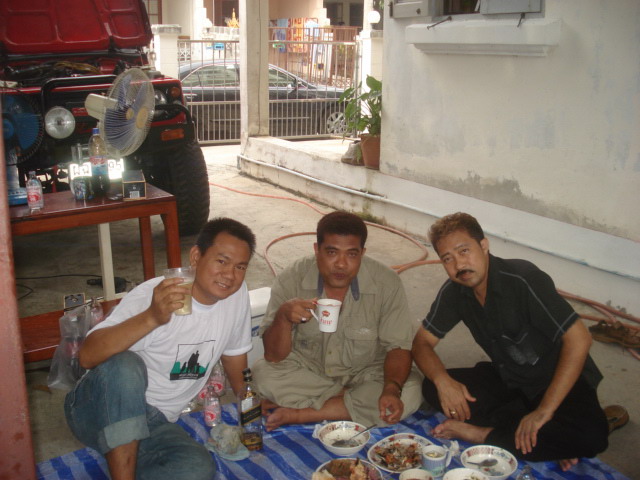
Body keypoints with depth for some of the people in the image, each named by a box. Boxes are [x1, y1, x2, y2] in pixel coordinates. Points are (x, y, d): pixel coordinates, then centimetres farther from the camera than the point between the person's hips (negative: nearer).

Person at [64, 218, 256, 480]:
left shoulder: (237, 294, -2)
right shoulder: (152, 294, -19)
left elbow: (234, 354, 16)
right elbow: (88, 356, -31)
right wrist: (152, 317, -42)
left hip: (154, 424, 4)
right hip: (100, 410, -3)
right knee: (125, 366, -37)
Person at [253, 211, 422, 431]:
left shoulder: (386, 283, -16)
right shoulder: (291, 280, -16)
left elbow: (398, 347, -12)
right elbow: (273, 356, -16)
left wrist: (392, 390, -32)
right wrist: (283, 317, -37)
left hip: (364, 375, 1)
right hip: (306, 374, 0)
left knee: (409, 393, -28)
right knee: (262, 372, -26)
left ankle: (295, 413, -21)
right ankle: (353, 400, -13)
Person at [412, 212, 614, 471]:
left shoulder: (523, 279, -26)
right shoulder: (454, 291, -7)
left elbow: (579, 338, -28)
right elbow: (422, 342, -1)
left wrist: (543, 411, -29)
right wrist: (442, 380, -23)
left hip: (559, 380, -5)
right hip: (507, 380, 6)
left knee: (590, 435, -34)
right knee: (432, 388, -16)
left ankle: (482, 434, -20)